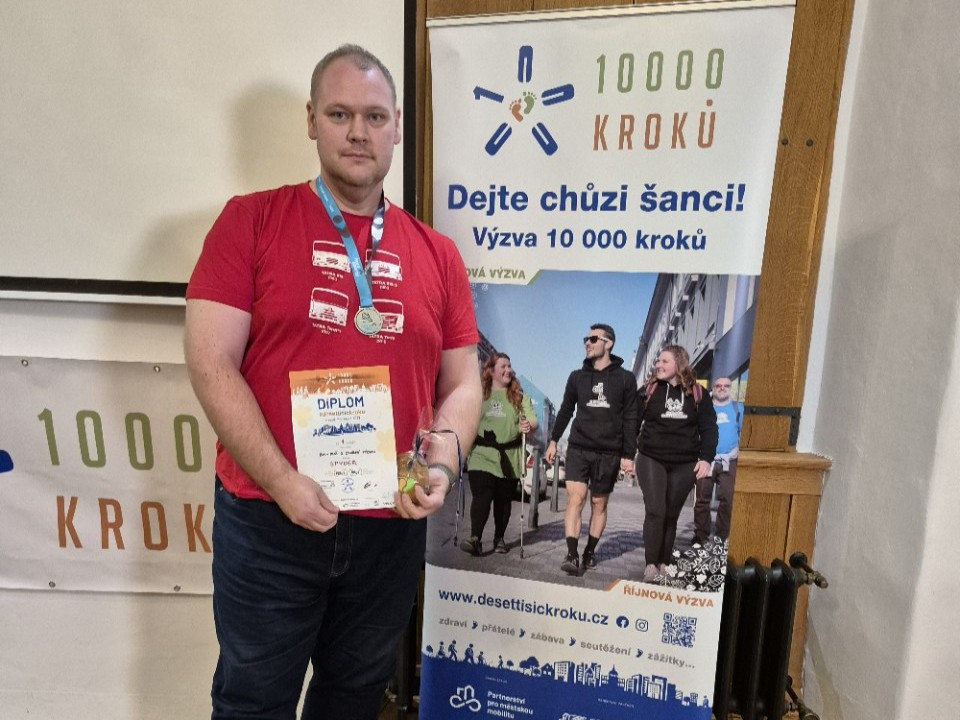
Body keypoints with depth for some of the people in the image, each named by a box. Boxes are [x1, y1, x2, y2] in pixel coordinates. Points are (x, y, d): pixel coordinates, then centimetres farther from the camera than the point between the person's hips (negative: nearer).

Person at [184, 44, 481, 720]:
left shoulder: (437, 253, 4)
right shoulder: (252, 220, -4)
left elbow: (462, 383, 6)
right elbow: (211, 364, -9)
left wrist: (442, 467, -10)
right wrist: (282, 481, -16)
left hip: (391, 524, 3)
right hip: (268, 518, -2)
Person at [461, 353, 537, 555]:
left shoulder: (519, 397, 8)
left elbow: (533, 421, -3)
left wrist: (529, 426, -25)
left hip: (508, 458, 1)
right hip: (482, 456, -1)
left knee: (503, 499, 8)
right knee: (481, 496, -13)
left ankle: (499, 538, 22)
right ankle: (475, 539, -17)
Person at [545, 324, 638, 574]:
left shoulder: (625, 378, 1)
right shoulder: (577, 376, 7)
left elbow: (630, 419, 0)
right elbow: (565, 410, 15)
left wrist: (628, 455, -5)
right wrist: (554, 440, 11)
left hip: (609, 453, -1)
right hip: (578, 448, 1)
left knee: (599, 504, 8)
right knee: (575, 498, -9)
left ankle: (590, 551, 19)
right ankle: (572, 554, -8)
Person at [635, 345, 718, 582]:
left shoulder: (697, 393, 3)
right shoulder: (648, 390, 0)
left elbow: (709, 428, 4)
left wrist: (706, 458, -6)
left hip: (685, 464, 2)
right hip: (651, 460, -1)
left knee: (671, 515, 9)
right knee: (655, 512, -10)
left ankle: (664, 564, 19)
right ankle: (650, 564, -2)